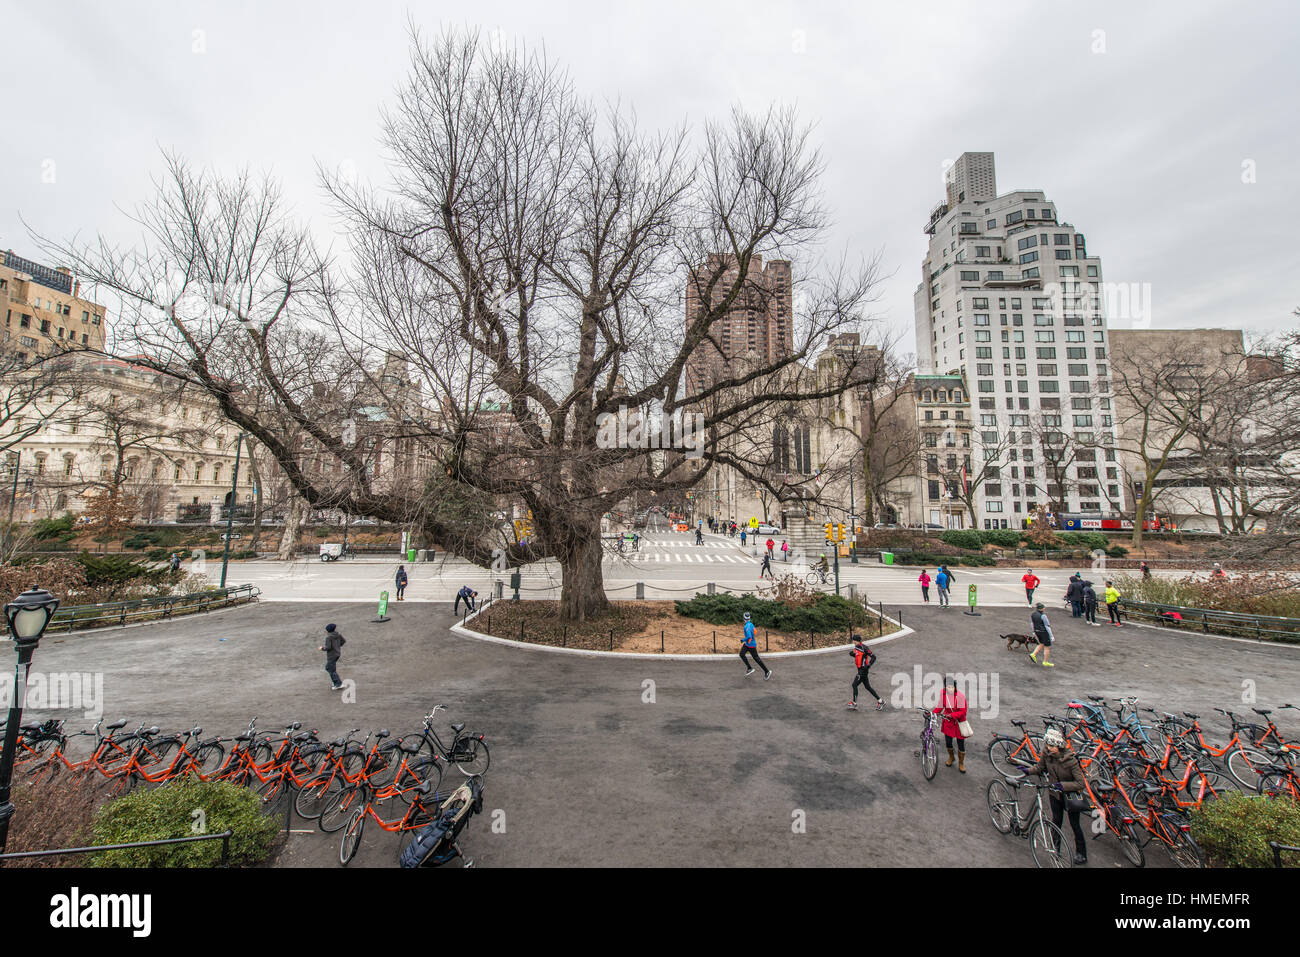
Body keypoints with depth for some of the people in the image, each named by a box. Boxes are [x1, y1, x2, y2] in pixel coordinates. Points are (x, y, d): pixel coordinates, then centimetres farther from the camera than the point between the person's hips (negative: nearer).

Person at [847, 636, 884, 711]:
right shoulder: (856, 647, 8)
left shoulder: (864, 647, -19)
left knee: (854, 685, -6)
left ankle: (854, 704, 2)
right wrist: (853, 654, 2)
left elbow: (873, 657, -16)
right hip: (860, 670, 9)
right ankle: (880, 701, 24)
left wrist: (868, 665, -24)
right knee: (867, 687, 15)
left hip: (863, 670, -9)